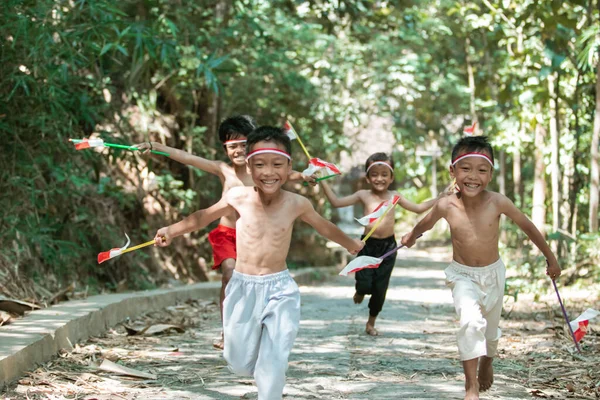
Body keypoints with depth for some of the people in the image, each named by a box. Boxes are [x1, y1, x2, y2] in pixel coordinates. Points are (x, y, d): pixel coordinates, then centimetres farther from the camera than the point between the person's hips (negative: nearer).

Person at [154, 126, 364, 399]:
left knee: (273, 365, -4)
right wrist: (172, 231, 0)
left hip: (279, 289, -1)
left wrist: (349, 244, 28)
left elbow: (324, 227, 12)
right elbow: (204, 217, 9)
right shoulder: (238, 197, -9)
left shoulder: (296, 204, -8)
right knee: (239, 363, 12)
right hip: (243, 288, 1)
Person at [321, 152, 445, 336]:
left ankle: (371, 323, 26)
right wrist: (323, 182, -4)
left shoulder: (394, 197, 6)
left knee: (380, 289, 5)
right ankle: (360, 292, 29)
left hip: (388, 247, 1)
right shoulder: (363, 195, 2)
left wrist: (441, 198, 7)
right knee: (364, 284, -11)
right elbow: (336, 202, 2)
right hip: (368, 245, -1)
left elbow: (418, 208, 14)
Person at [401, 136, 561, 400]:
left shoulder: (498, 203, -22)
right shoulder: (447, 207, -21)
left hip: (493, 273, 2)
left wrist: (550, 257, 4)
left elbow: (527, 226, -5)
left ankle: (487, 361, 53)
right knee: (471, 321, -25)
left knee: (491, 327, 19)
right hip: (462, 275, -2)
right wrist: (411, 236, 25)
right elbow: (425, 223, 3)